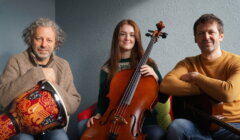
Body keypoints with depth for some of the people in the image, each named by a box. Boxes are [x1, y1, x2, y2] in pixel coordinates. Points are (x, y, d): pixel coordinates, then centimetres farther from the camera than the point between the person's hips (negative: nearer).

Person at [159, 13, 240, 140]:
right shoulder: (188, 63, 7)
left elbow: (228, 93, -21)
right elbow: (165, 85, -13)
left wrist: (195, 76, -9)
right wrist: (207, 90, -17)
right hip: (199, 126, 2)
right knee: (177, 126, -30)